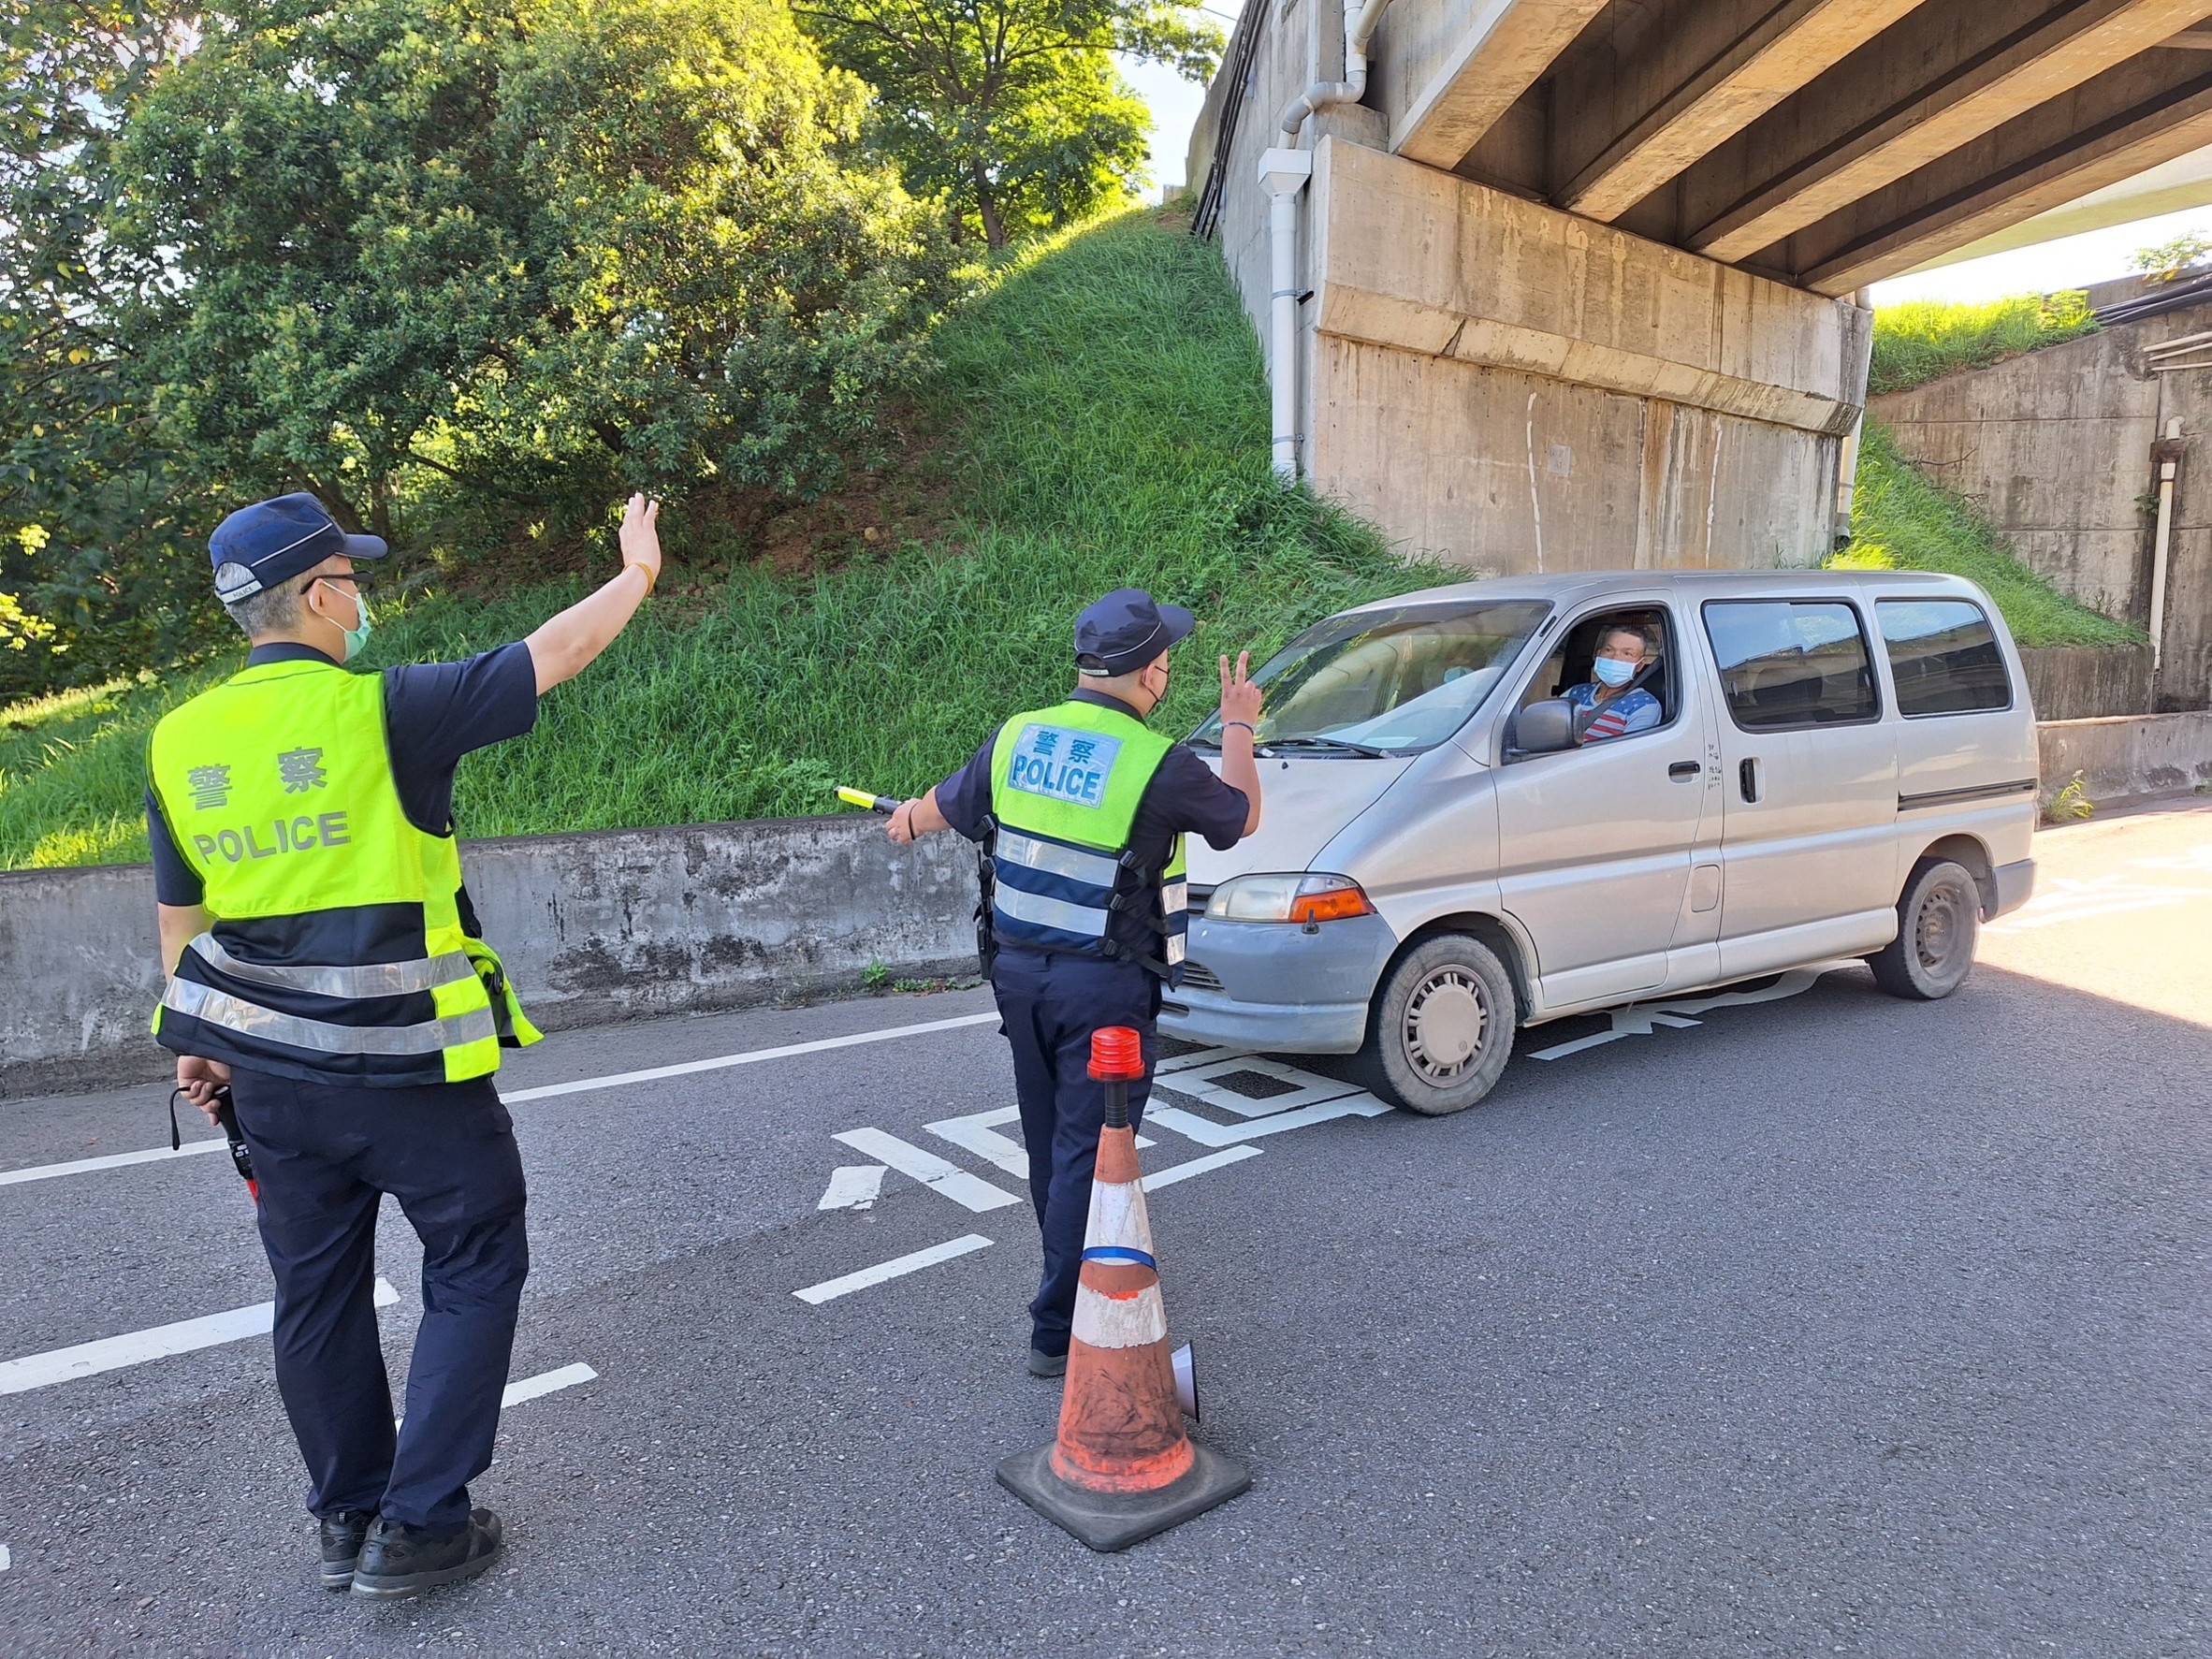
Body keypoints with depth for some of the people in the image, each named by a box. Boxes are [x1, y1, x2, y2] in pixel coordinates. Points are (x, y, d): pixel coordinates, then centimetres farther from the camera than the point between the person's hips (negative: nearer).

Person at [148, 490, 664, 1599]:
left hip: (270, 1071, 6)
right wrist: (639, 573, 5)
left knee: (317, 1290, 18)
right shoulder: (380, 710, -16)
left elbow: (180, 916, 12)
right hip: (405, 1070, -6)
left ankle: (347, 1518, 32)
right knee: (474, 1270, 10)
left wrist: (197, 1041, 23)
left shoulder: (179, 744, 3)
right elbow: (554, 656, -10)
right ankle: (416, 1528, 12)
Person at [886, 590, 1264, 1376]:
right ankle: (1058, 1330, 10)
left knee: (1050, 1143, 21)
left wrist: (908, 818, 41)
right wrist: (1239, 728, 17)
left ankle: (1073, 1280, 41)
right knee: (1088, 1155, 3)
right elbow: (1242, 817, 2)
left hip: (1019, 971, 6)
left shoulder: (1016, 737, -1)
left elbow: (947, 802, 18)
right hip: (1106, 988, -6)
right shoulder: (1159, 766, -17)